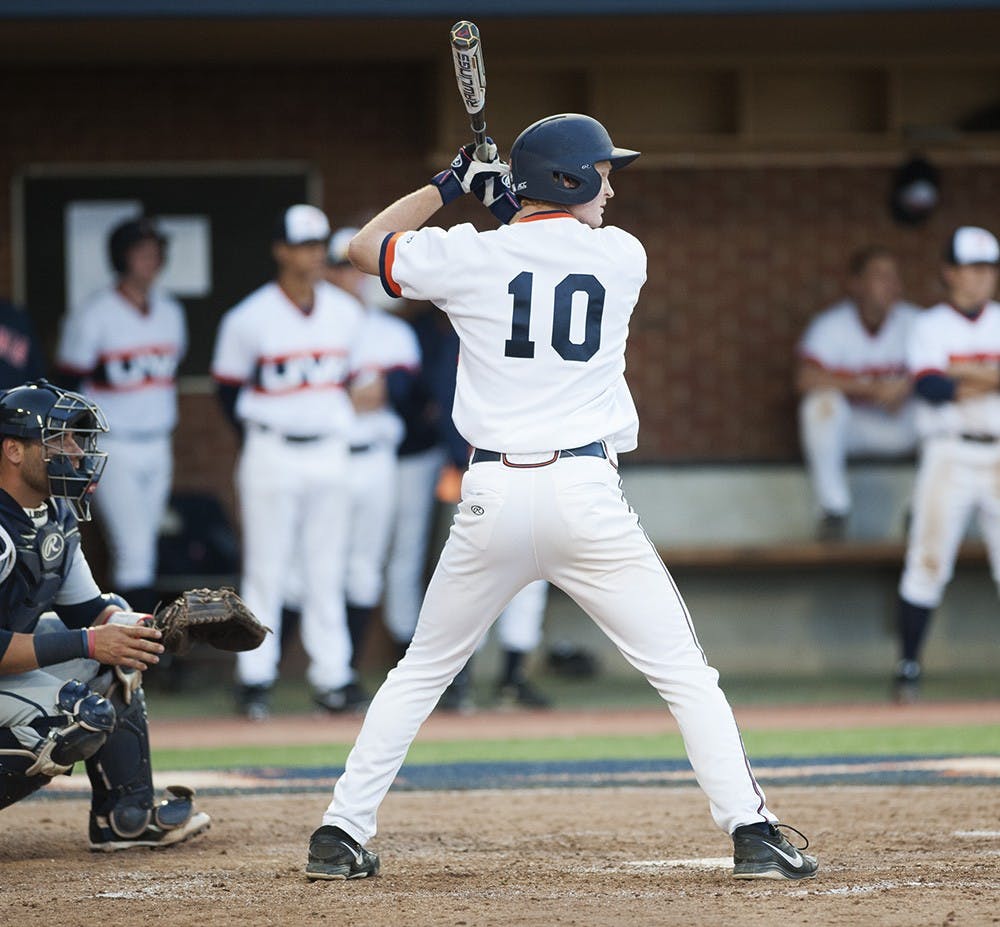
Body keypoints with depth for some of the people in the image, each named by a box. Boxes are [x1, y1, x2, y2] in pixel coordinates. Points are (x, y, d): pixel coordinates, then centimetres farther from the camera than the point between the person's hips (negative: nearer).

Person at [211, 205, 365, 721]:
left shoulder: (346, 314, 5)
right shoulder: (249, 319, -8)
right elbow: (228, 387, 1)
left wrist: (341, 427, 8)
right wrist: (261, 441, -1)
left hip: (330, 452, 4)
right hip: (272, 454, -4)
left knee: (326, 570, 7)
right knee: (265, 568, -1)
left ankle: (332, 675, 9)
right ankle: (255, 677, 4)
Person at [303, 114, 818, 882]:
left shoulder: (468, 256, 2)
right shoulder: (623, 257, 4)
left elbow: (364, 246, 20)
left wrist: (448, 187, 26)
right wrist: (505, 204, 28)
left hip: (493, 500, 2)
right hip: (586, 494, -2)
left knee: (422, 672, 18)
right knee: (684, 672, 4)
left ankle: (341, 834, 14)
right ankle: (753, 835, -6)